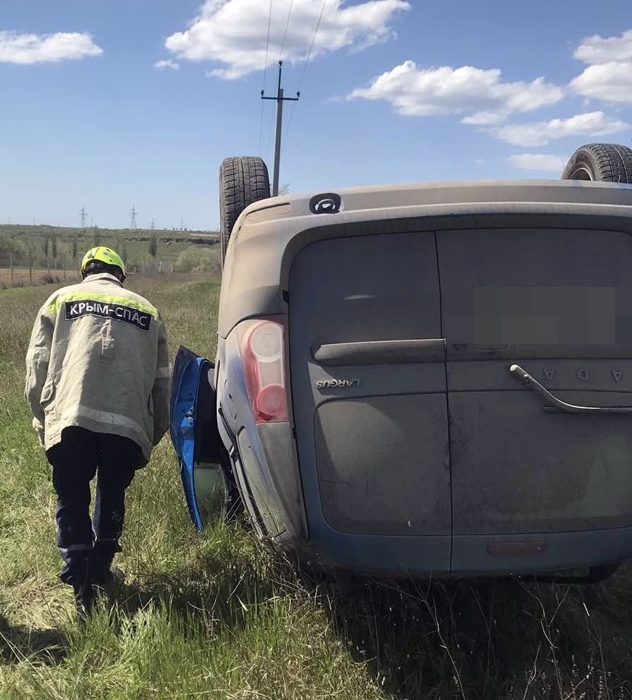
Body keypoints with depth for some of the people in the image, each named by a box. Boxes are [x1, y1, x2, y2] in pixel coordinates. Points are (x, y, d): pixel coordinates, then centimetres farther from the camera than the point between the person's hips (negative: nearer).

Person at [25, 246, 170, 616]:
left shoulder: (60, 301, 17)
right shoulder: (148, 311, 20)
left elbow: (37, 368, 11)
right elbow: (161, 385, 18)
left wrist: (43, 422, 21)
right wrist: (152, 438, 27)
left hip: (70, 419, -1)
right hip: (129, 423, 2)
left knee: (72, 502, 12)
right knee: (112, 496, 24)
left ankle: (81, 585, 4)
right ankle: (100, 568, 33)